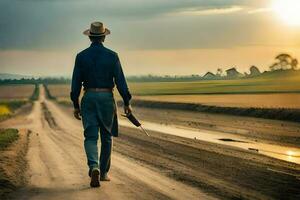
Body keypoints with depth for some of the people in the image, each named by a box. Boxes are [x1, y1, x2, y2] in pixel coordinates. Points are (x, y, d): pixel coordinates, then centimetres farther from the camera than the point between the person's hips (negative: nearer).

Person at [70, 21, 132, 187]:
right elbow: (120, 81, -7)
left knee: (91, 137, 1)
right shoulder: (112, 56, -5)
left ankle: (94, 167, -23)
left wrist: (76, 105, 6)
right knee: (106, 136, 14)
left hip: (89, 99, 1)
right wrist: (126, 102, -1)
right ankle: (103, 172, 21)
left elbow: (76, 83, 0)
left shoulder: (81, 56, -1)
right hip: (106, 98, 0)